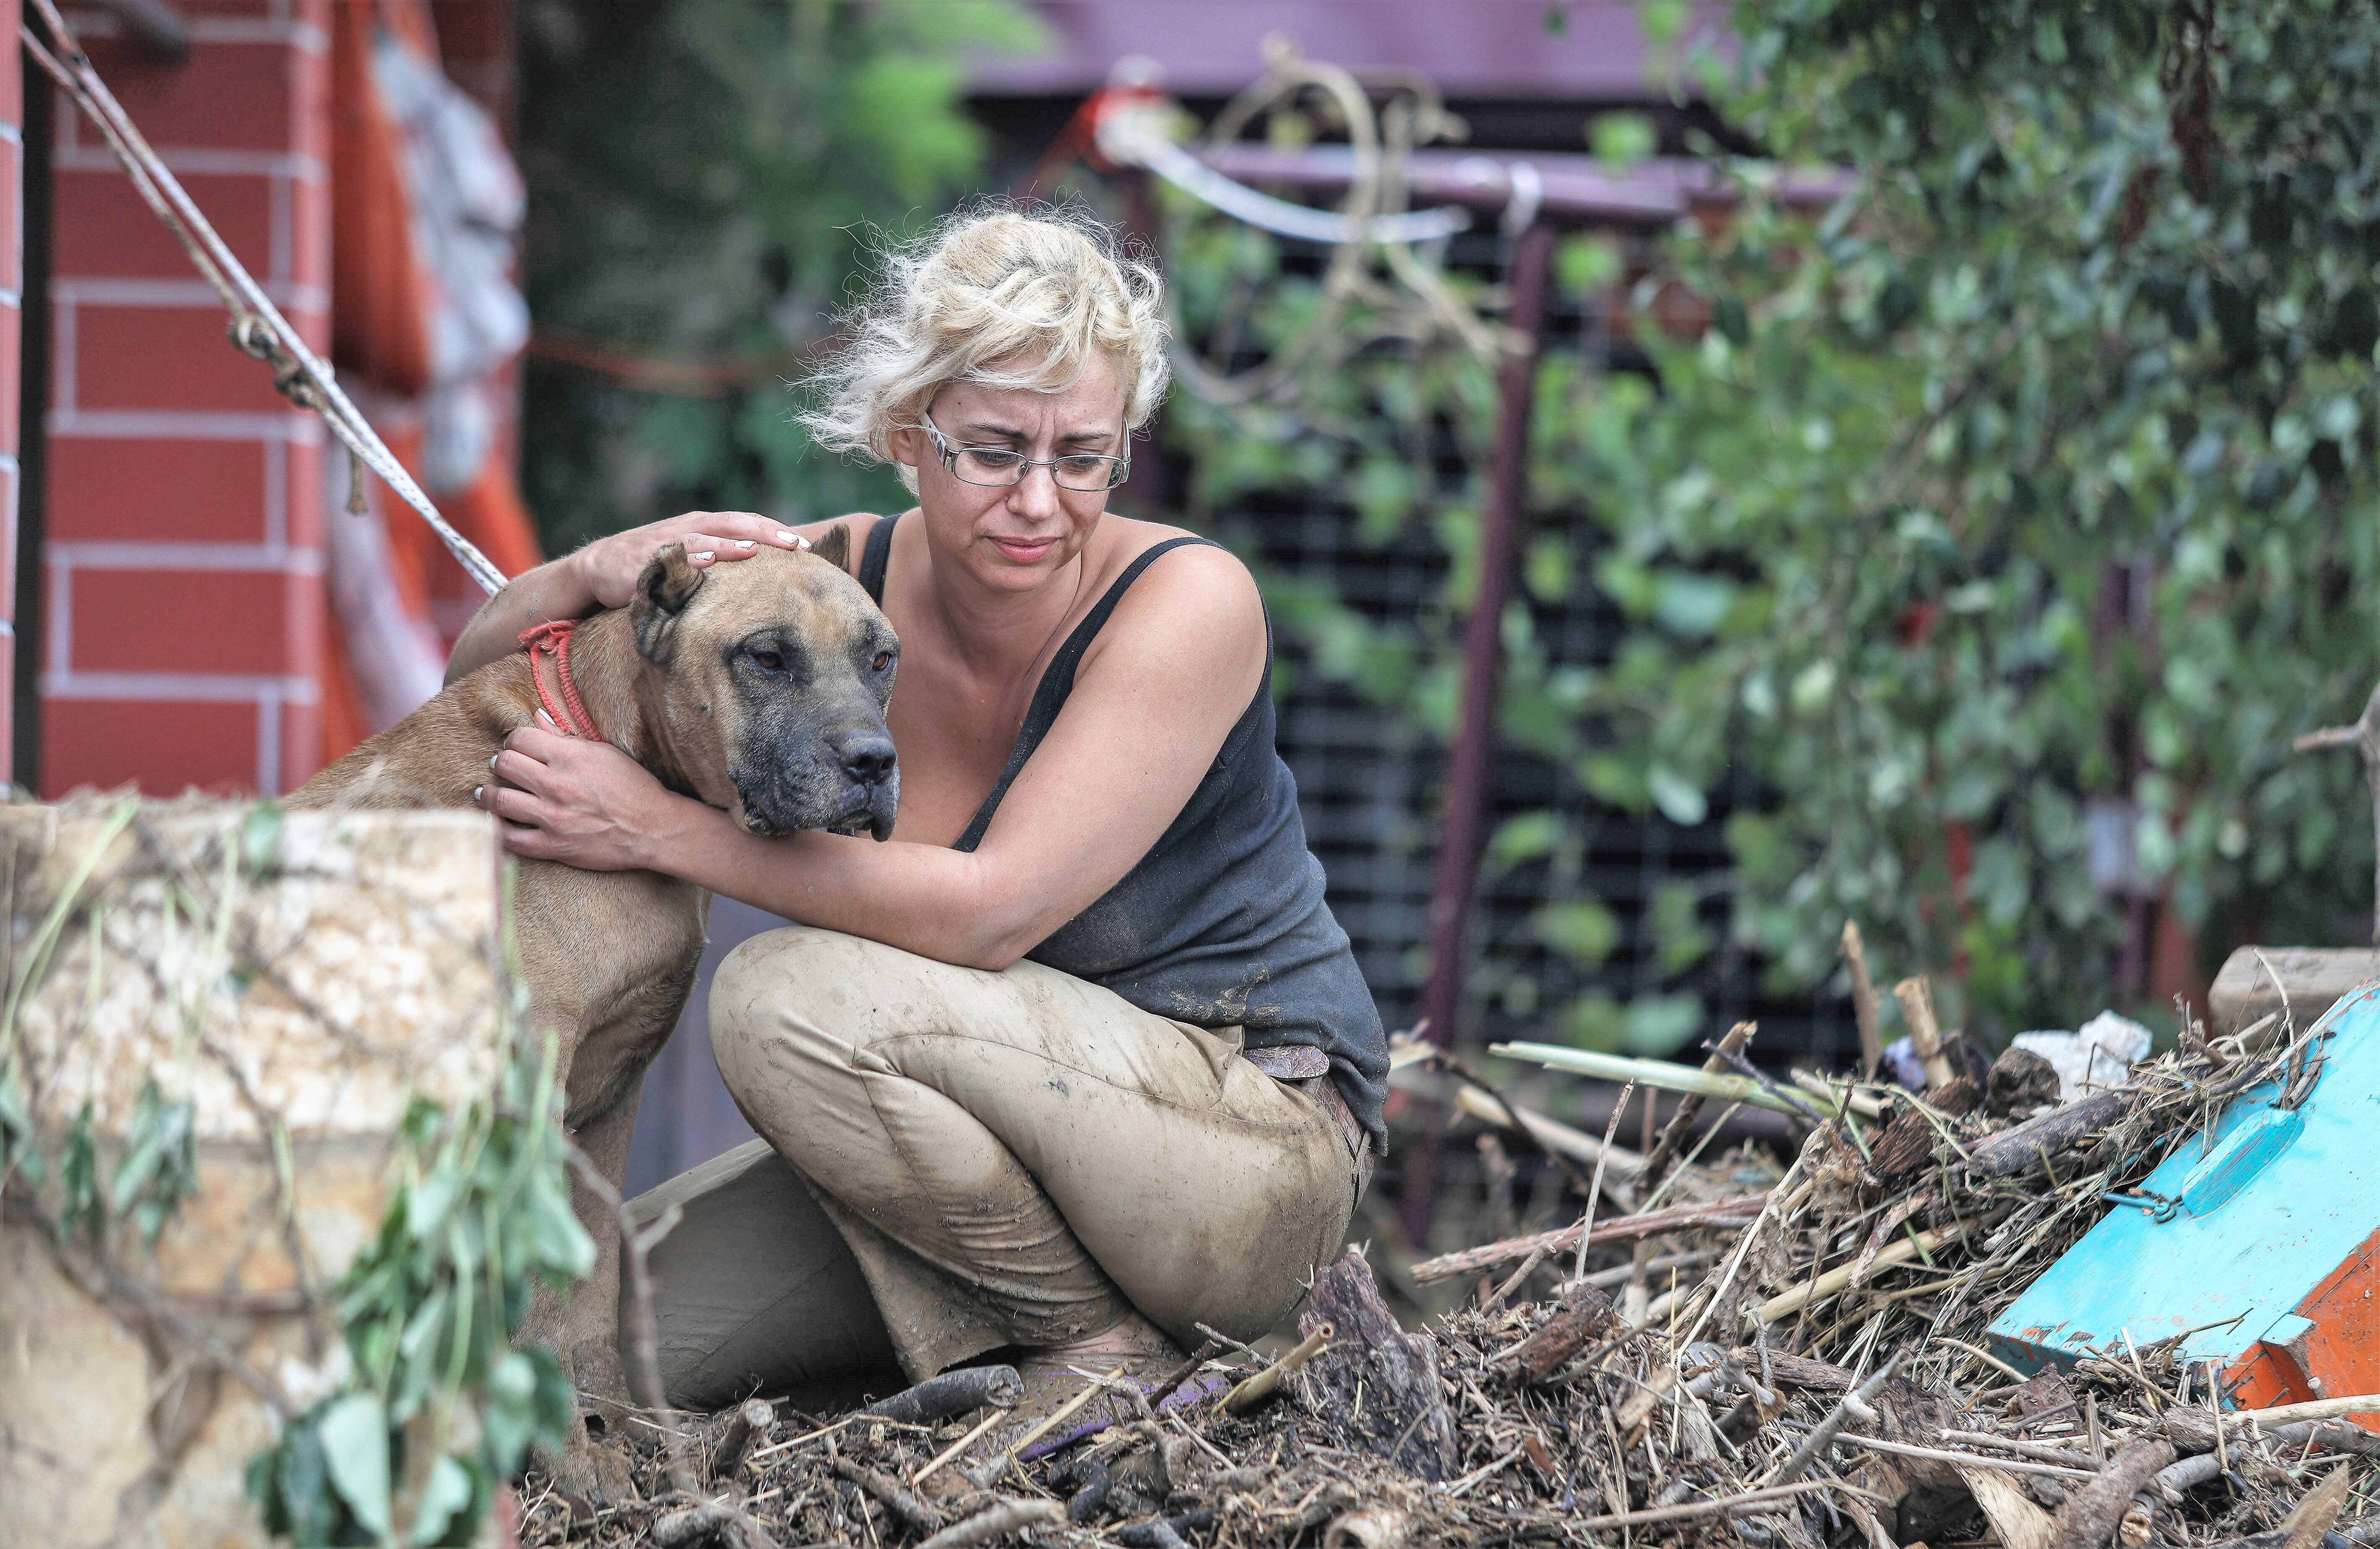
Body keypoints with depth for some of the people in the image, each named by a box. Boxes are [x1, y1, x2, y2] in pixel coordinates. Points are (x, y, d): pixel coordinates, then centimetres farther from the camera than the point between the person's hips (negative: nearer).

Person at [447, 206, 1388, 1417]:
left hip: (1258, 1140, -7)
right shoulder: (842, 580, -4)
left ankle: (1103, 1341, -10)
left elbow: (989, 913, -29)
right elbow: (487, 672, 2)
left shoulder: (1190, 602, -20)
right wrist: (595, 575, -21)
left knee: (792, 993, -27)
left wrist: (662, 830, -28)